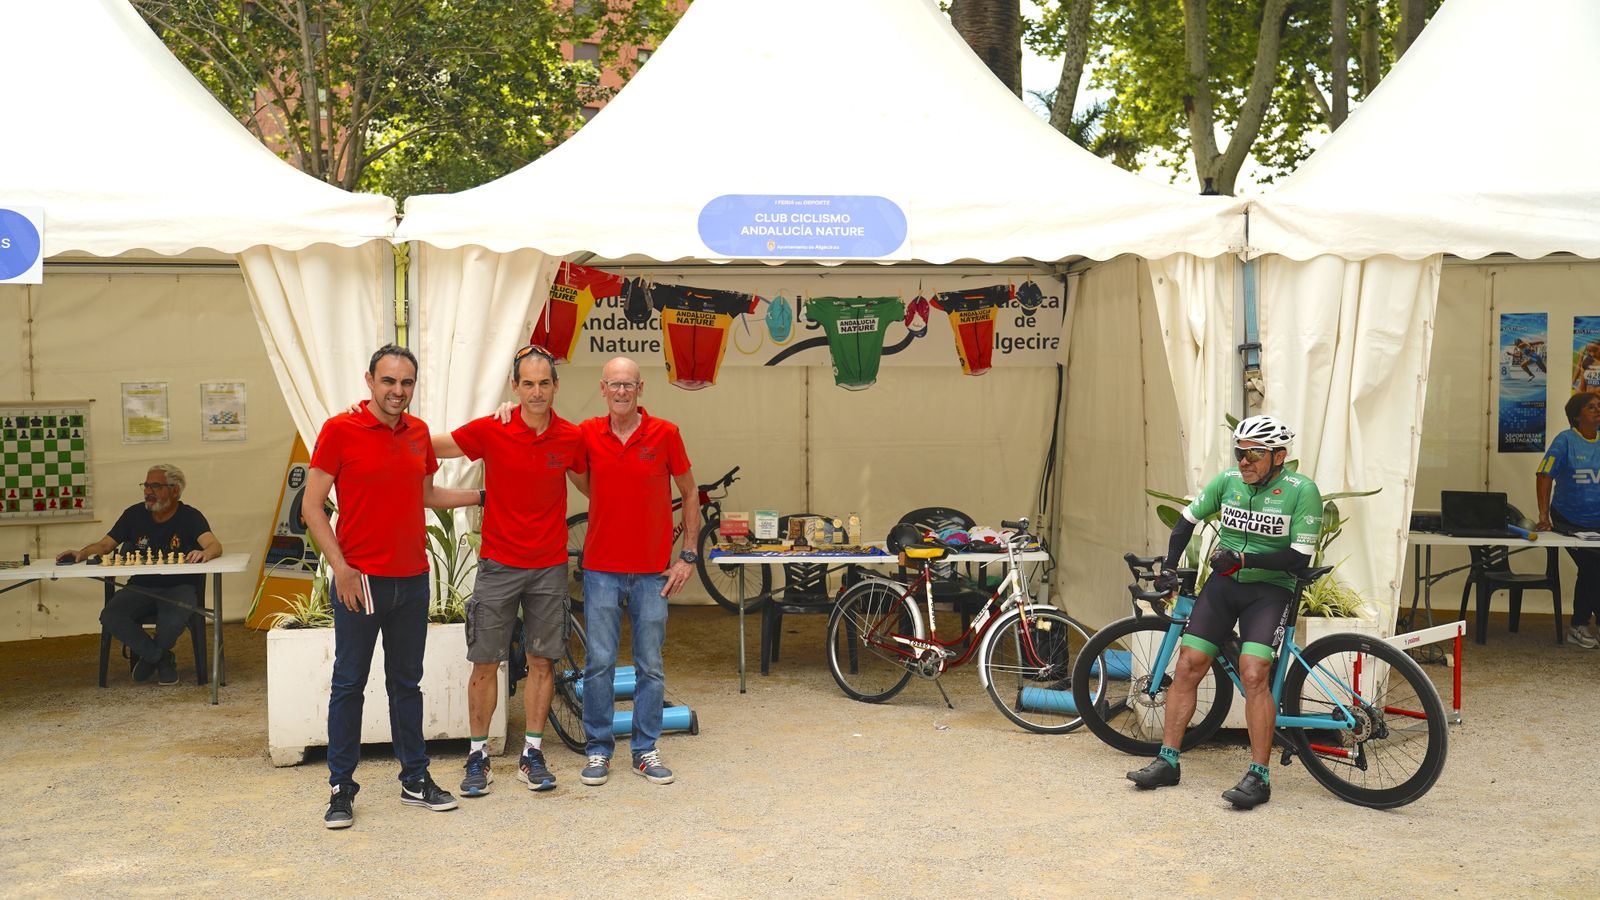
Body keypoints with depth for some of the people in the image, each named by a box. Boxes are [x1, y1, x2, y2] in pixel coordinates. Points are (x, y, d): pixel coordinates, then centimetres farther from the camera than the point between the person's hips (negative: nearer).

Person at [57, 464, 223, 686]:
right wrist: (82, 553, -16)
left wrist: (204, 553, -48)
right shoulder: (134, 514, 5)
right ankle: (162, 659, -3)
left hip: (178, 586, -3)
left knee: (174, 618, -35)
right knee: (110, 617, -25)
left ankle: (149, 655, 4)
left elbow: (215, 545, -23)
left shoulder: (189, 517, -6)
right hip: (140, 587, 3)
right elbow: (104, 545, 6)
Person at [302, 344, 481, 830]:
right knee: (349, 683, 3)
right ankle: (341, 788, 12)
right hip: (360, 580, -5)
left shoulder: (418, 432, 8)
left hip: (412, 579, 5)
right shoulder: (340, 430, -8)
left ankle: (415, 779, 22)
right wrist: (340, 568, -14)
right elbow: (312, 507, -8)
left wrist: (481, 496, 20)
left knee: (407, 682, 13)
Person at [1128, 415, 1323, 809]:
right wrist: (1168, 569, 6)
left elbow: (1300, 557, -16)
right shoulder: (1227, 481, -1)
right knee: (1188, 665, -3)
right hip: (1223, 583, 4)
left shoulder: (1301, 490, -13)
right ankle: (1167, 761, 5)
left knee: (1253, 673, -20)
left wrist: (1242, 558, -23)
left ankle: (1258, 775, -12)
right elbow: (1187, 520, 13)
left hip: (1269, 589, -4)